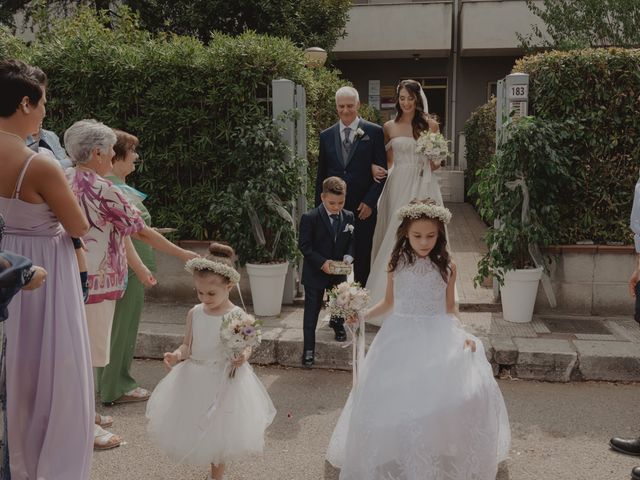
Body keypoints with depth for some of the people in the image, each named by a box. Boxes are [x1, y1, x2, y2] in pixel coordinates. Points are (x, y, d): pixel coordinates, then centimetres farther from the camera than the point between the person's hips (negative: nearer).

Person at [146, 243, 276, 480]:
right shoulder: (195, 313, -3)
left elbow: (246, 348, -7)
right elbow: (187, 345, 3)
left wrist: (242, 357, -29)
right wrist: (177, 355, -18)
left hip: (224, 381, -4)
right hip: (195, 379, 4)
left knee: (219, 431, 10)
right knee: (194, 427, 13)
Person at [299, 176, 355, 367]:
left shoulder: (349, 217, -1)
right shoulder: (310, 218, -15)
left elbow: (351, 242, 7)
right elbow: (304, 245, -15)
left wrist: (348, 257, -14)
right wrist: (322, 262, -24)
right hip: (315, 273, -4)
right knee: (312, 311, 1)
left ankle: (337, 323, 54)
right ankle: (309, 349, 8)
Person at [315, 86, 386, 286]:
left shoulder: (374, 132, 0)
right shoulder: (326, 135, 9)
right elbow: (321, 175, 12)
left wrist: (370, 202, -10)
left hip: (364, 209, -2)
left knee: (363, 261, 6)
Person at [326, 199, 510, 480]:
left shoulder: (446, 267, 1)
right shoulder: (396, 264, 2)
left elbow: (449, 308, 8)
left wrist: (461, 333, -8)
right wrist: (362, 315, -2)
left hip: (438, 336, 0)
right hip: (401, 337, 0)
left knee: (467, 386, -17)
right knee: (394, 395, -10)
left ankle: (444, 456, 2)